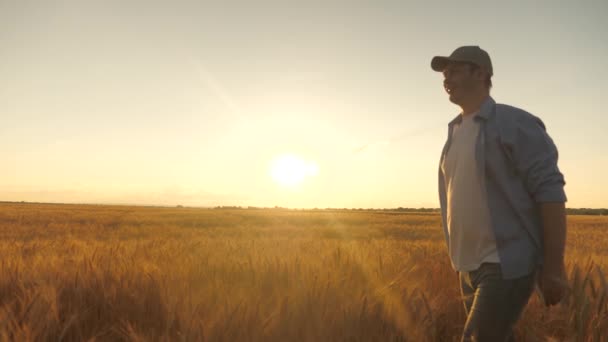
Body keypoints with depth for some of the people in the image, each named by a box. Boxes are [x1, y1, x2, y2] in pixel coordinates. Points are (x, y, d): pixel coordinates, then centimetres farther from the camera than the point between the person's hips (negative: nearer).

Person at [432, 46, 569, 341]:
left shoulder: (515, 123, -9)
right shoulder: (456, 133, 14)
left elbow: (550, 191, -13)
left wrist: (554, 267, -16)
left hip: (508, 264, -7)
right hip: (469, 267, 8)